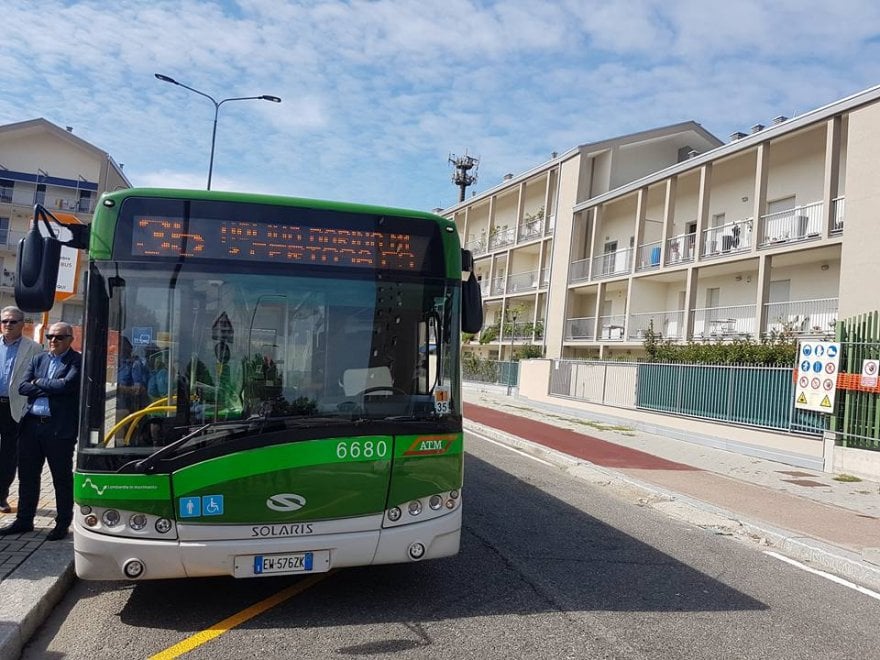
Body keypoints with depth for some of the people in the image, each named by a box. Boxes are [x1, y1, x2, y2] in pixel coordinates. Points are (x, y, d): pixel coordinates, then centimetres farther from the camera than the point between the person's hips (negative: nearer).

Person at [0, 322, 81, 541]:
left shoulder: (77, 361, -5)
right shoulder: (38, 359, 13)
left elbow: (66, 385, -20)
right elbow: (23, 387, 3)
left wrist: (39, 383, -6)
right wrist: (50, 388, -10)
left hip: (60, 428, -6)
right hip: (31, 425, 6)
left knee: (62, 478, 4)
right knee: (27, 475, 15)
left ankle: (63, 523, 17)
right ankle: (24, 520, 29)